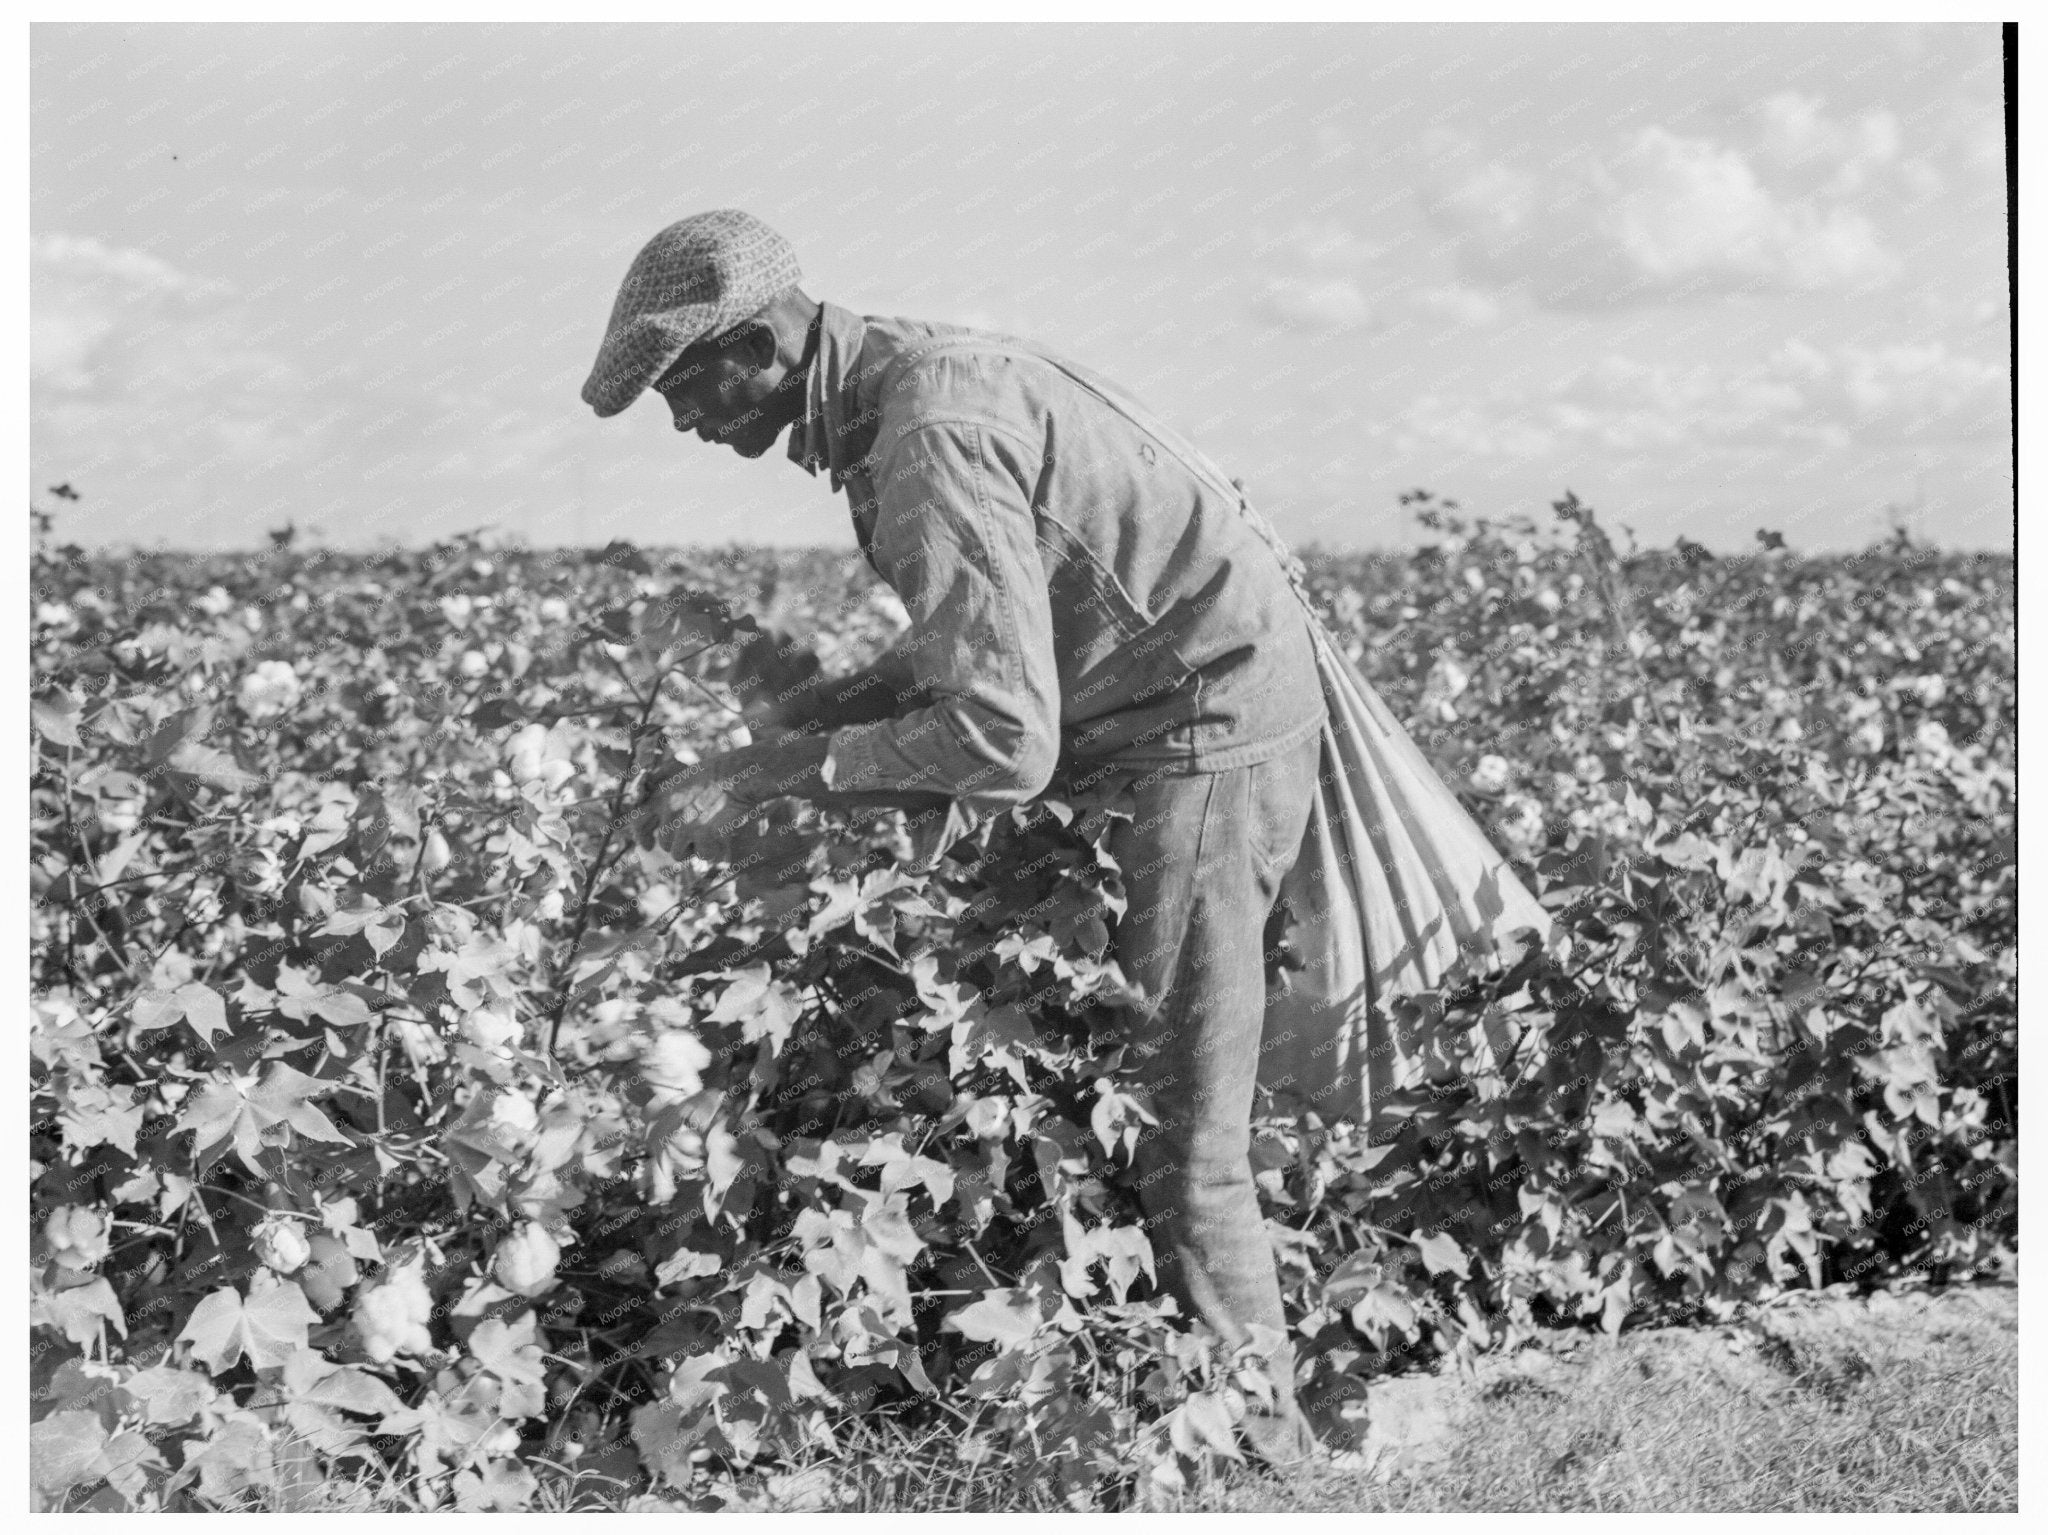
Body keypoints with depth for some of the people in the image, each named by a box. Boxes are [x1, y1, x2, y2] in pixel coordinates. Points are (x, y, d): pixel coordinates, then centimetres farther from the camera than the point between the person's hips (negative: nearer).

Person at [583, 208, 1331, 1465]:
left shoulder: (928, 442, -24)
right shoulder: (903, 375, 8)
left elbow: (1004, 739, -28)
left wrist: (784, 767, -20)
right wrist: (836, 702, 3)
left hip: (1210, 726, -10)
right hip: (1160, 717, 10)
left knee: (1177, 1134, -7)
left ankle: (1258, 1437, 6)